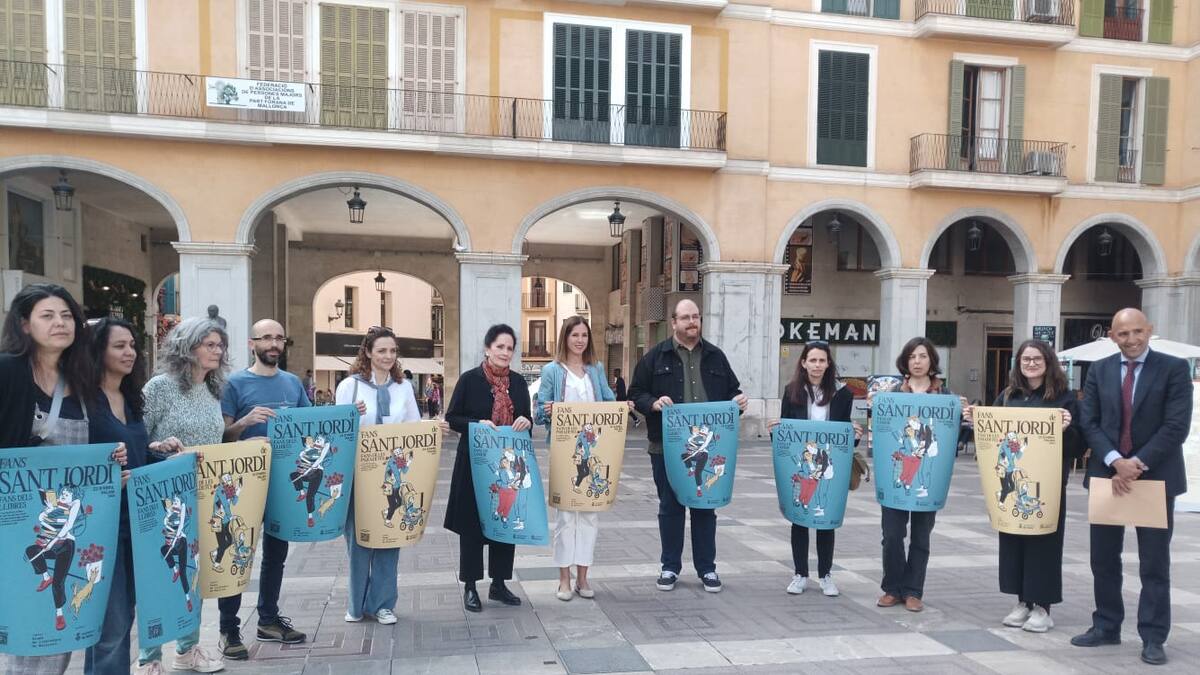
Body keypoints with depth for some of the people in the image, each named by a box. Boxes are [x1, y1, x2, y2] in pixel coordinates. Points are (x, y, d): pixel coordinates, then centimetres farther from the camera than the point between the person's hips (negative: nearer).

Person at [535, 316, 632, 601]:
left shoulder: (596, 369, 13)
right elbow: (539, 412, 0)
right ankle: (564, 579, 11)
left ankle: (582, 577, 16)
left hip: (593, 449, 3)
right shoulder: (552, 370, 2)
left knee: (591, 511, 6)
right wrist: (547, 411, -21)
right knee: (565, 511, 0)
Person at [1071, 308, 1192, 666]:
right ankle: (1106, 627, 23)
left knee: (1154, 564, 5)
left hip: (1155, 476, -3)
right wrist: (1116, 461, -15)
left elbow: (1176, 426, -11)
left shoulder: (1175, 368, -4)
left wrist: (1137, 464, -17)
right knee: (1103, 558, 10)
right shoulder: (1099, 370, 6)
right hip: (1107, 474, 3)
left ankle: (1152, 637, 15)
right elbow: (1089, 422, 0)